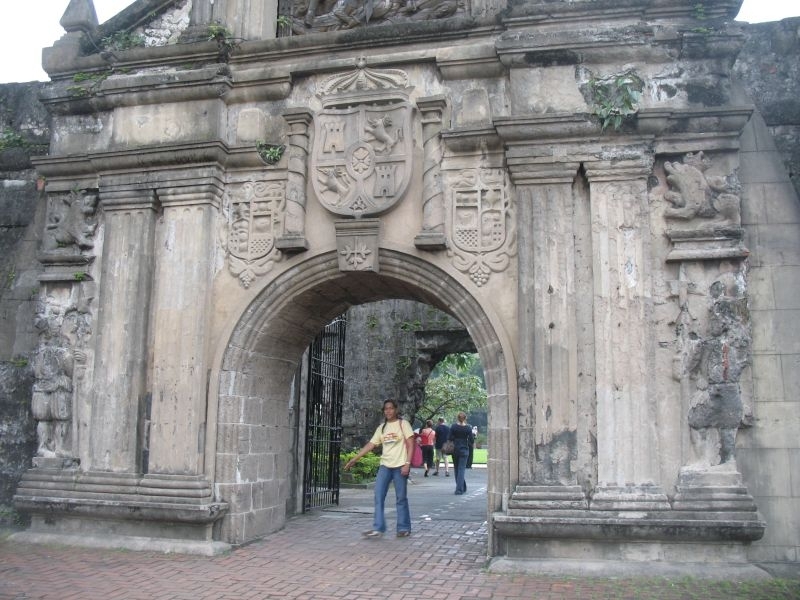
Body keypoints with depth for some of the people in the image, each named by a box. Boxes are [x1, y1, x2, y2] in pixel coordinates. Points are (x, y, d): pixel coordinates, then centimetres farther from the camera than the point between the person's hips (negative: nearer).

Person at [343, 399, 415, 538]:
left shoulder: (403, 424, 0)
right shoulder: (381, 428, 13)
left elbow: (410, 445, -5)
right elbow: (370, 445, 11)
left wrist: (407, 463, -16)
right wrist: (354, 459, 5)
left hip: (399, 465, -5)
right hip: (385, 465, 5)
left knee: (401, 499, 1)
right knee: (378, 496, -5)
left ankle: (404, 528, 13)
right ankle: (378, 528, -2)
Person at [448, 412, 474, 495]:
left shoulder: (453, 427, -4)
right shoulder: (468, 428, -7)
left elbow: (450, 439, -5)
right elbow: (471, 440, -6)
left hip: (455, 450, 1)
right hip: (464, 450, -1)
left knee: (457, 469, 15)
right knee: (461, 469, -1)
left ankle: (462, 488, 24)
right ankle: (459, 489, -11)